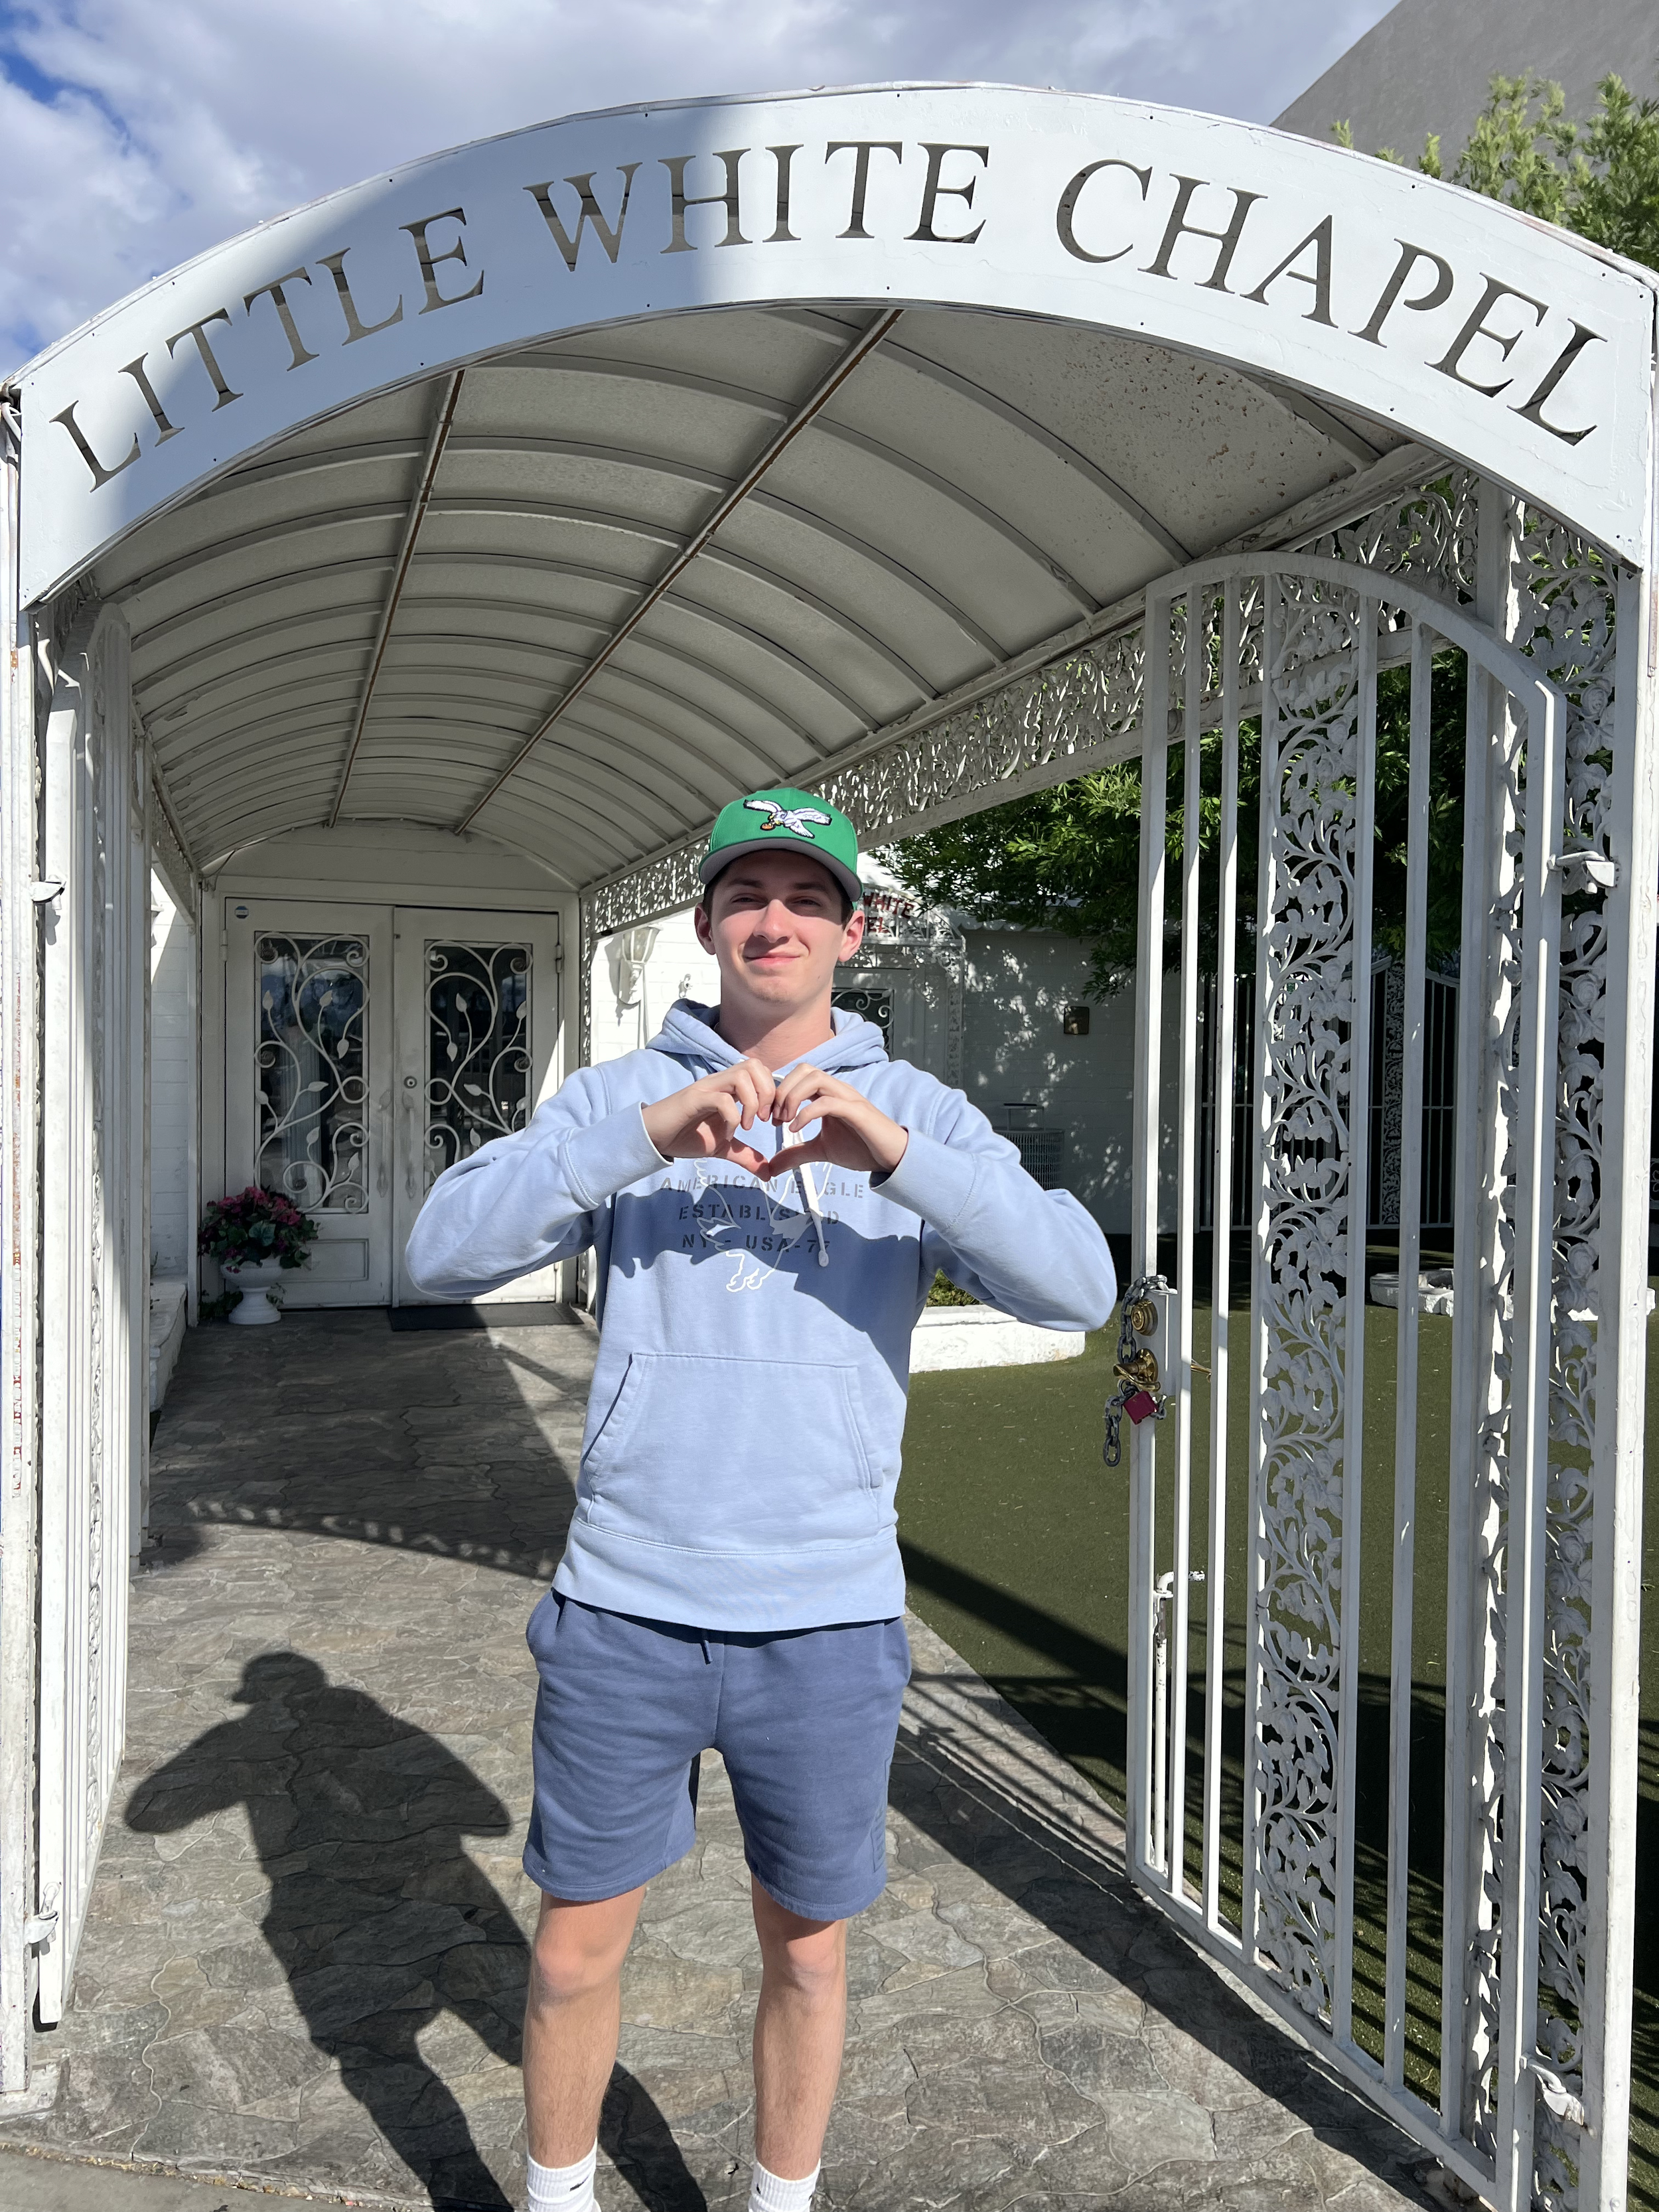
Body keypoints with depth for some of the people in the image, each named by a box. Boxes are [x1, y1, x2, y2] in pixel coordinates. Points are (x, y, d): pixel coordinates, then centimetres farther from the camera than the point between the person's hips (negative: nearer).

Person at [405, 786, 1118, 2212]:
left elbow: (1079, 1285, -12)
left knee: (807, 1951, 17)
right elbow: (446, 1252, -11)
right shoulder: (616, 1097, 2)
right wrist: (640, 1137, -24)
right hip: (623, 1610, 0)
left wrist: (896, 1159, -27)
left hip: (829, 1621, 0)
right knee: (576, 1949, 15)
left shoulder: (918, 1115, 2)